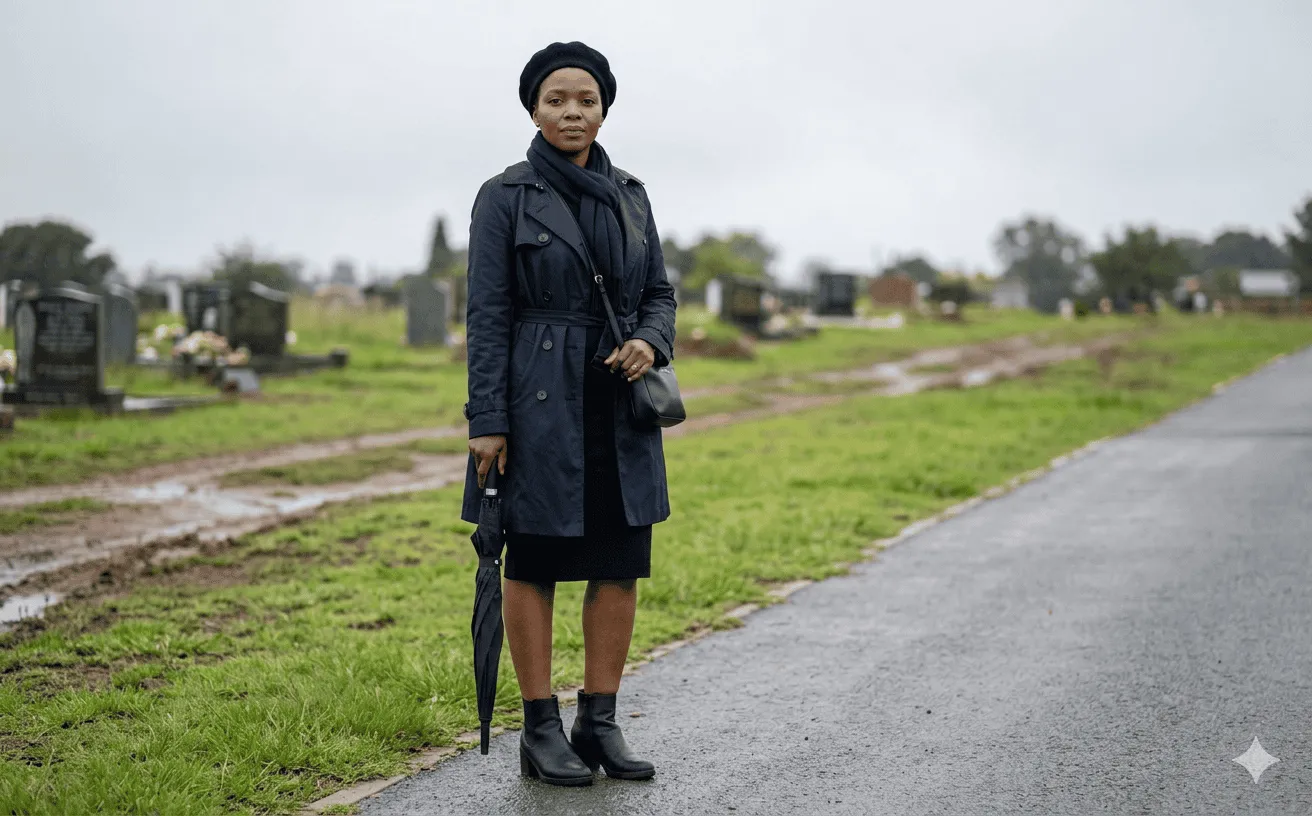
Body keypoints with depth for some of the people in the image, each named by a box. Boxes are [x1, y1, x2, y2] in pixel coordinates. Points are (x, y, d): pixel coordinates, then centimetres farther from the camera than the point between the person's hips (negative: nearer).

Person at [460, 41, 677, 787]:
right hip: (540, 403, -5)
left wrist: (651, 342, -8)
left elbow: (661, 292, 15)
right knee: (534, 566, 3)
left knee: (622, 565, 6)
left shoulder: (629, 194, 10)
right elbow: (487, 314, -6)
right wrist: (487, 422, -11)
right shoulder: (505, 196, -3)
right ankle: (541, 731, 11)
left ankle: (600, 723, 16)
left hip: (621, 403, 5)